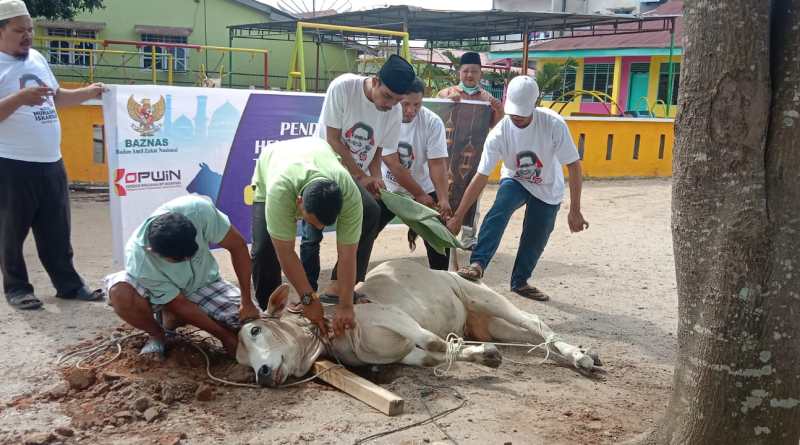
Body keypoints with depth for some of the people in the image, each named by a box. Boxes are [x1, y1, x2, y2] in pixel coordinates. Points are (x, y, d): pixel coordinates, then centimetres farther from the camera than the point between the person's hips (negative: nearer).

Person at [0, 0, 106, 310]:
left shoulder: (37, 58, 14)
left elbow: (56, 97, 25)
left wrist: (89, 93, 14)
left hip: (52, 163, 7)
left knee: (57, 233, 12)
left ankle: (68, 285, 20)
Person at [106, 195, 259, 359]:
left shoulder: (198, 210, -38)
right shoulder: (140, 264, -39)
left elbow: (237, 245, -22)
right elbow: (181, 305, -25)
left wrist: (247, 303, -21)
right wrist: (225, 336, -20)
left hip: (202, 283, 3)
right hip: (155, 290, -3)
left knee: (247, 320, -18)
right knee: (121, 293, -36)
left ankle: (171, 317, 7)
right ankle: (157, 335, -1)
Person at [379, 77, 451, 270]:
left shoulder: (433, 122, -17)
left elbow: (437, 163, -19)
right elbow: (393, 165, -22)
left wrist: (443, 199, -31)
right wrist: (419, 195, -20)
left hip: (425, 190, 1)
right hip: (387, 189, -1)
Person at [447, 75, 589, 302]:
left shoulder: (553, 124, -30)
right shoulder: (499, 133, -27)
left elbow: (573, 165, -22)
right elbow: (481, 177, -23)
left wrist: (575, 211, -23)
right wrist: (457, 217, -24)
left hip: (548, 190, 0)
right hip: (515, 182, 0)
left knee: (535, 241, 5)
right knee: (498, 211, -30)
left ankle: (520, 281, 29)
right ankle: (477, 264, -31)